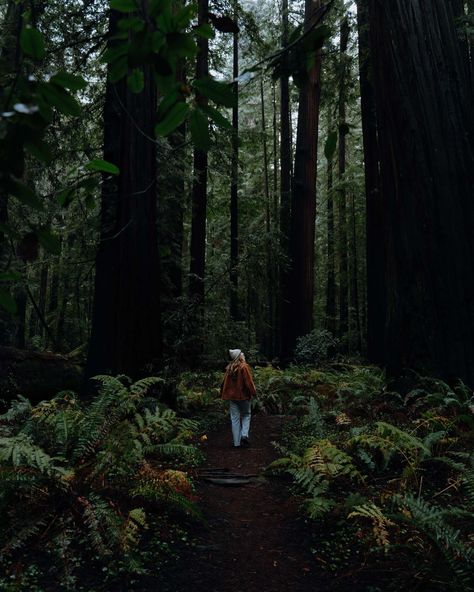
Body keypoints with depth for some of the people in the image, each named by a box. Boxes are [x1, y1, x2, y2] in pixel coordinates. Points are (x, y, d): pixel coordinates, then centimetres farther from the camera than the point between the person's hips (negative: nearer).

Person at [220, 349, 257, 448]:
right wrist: (253, 392, -5)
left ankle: (237, 442, 10)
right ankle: (244, 434, -4)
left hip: (231, 396, 4)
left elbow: (224, 382, 9)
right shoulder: (244, 367, -13)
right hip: (243, 395, -4)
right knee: (246, 415, 14)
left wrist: (223, 394, 17)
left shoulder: (229, 368, 4)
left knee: (235, 418, 7)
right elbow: (248, 381, -15)